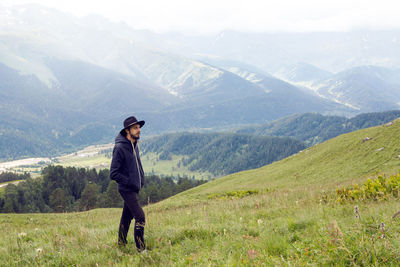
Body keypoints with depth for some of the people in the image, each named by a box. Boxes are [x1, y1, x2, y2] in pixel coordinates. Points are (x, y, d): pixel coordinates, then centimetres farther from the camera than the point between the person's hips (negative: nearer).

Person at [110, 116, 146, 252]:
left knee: (127, 216, 18)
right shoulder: (120, 148, -19)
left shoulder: (135, 144, 7)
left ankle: (121, 242, 33)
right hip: (127, 189, -8)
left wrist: (141, 179, 10)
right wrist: (130, 182, -17)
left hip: (135, 188, 8)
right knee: (140, 218, -12)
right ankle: (141, 249, -4)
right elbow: (113, 174, -18)